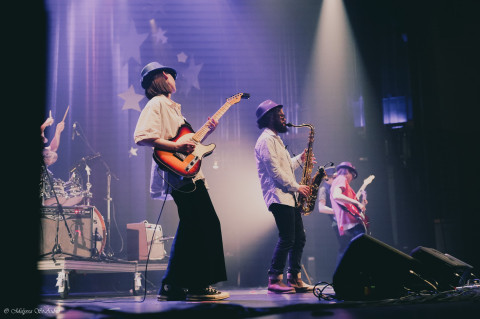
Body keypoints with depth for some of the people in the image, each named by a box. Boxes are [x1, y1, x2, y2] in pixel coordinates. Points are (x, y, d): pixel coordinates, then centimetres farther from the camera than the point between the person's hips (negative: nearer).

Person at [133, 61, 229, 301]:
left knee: (191, 229, 11)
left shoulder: (173, 107, 26)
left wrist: (206, 132, 14)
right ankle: (198, 286, -4)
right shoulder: (156, 104, -4)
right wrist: (176, 147, -25)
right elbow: (142, 136, -19)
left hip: (189, 174, 10)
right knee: (207, 225, -10)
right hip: (181, 176, -10)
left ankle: (173, 286, 17)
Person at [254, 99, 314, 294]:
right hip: (278, 196, -10)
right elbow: (274, 171, -17)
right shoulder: (266, 140, -9)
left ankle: (294, 279, 14)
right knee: (287, 239, -13)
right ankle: (275, 280, -8)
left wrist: (300, 159, 13)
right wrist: (296, 187, -14)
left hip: (287, 196, 10)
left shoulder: (275, 139, 24)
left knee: (299, 238, 9)